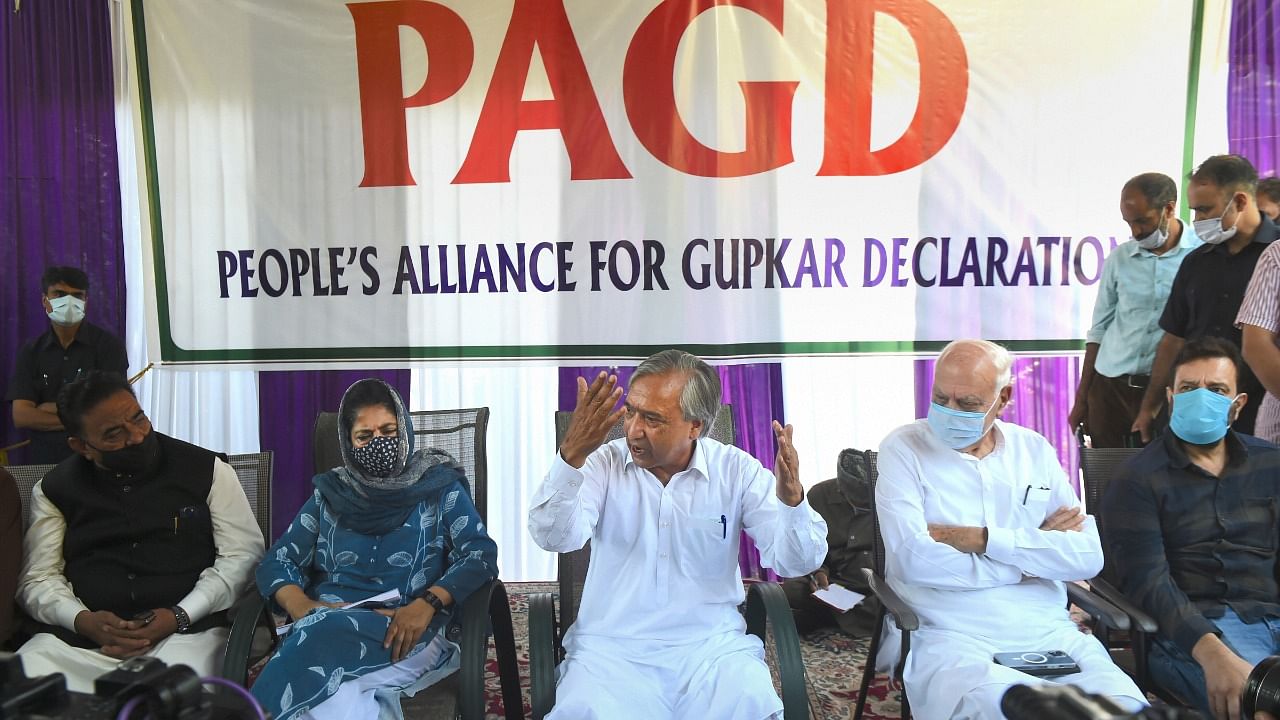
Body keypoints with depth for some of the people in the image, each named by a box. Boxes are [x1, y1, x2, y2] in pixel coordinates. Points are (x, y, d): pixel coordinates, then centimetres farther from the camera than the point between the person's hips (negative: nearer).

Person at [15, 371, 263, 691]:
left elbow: (243, 554, 2)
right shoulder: (54, 489, 12)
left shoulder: (206, 470, 5)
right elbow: (38, 579, 11)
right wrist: (81, 619, -11)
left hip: (186, 631, -3)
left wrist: (180, 616, -11)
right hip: (78, 638, 3)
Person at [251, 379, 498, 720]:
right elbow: (277, 561, 15)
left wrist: (426, 604, -19)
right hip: (327, 622, 1)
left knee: (323, 640, -34)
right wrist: (300, 607, -9)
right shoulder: (330, 492, 18)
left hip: (406, 633, -1)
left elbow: (481, 555, 0)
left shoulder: (439, 486, 10)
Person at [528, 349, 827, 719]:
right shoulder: (604, 463, -1)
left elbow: (795, 562, -6)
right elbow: (554, 537, -16)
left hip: (713, 645, 1)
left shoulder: (737, 470, 0)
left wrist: (790, 497, -26)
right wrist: (571, 456, -32)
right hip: (611, 646, 0)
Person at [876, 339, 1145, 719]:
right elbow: (914, 560, -14)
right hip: (952, 637, -3)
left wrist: (982, 539, -10)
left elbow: (1088, 556, 1)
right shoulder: (903, 449, 1)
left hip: (1048, 631, 3)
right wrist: (1034, 550, -3)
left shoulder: (1035, 450, 12)